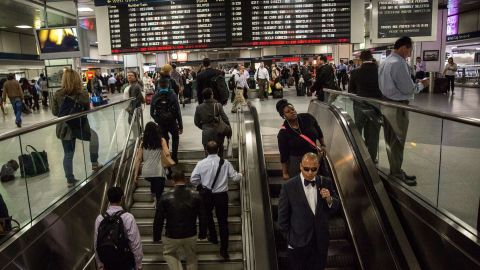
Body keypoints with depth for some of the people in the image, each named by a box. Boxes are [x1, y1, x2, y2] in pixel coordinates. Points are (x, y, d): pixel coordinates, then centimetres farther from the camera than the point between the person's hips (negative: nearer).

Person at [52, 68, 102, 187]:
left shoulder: (57, 95, -7)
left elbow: (54, 112, -1)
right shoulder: (82, 94, -15)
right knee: (94, 136, 29)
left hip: (64, 129, 2)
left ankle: (70, 180, 23)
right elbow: (87, 110, -6)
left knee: (68, 154, 14)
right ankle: (94, 163, 27)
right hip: (80, 127, -2)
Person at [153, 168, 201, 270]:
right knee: (192, 259, 23)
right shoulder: (196, 196, -10)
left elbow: (158, 220, -7)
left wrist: (156, 237, 5)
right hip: (191, 235, 1)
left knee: (169, 254, 28)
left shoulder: (166, 197, -14)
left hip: (172, 236, -1)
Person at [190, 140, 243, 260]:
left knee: (207, 214, 30)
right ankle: (224, 249, 14)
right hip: (222, 195, 0)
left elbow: (193, 180, -8)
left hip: (206, 195, 0)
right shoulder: (225, 163, -11)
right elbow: (235, 177, -6)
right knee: (223, 221, 9)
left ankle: (213, 236, 41)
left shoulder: (201, 163, -11)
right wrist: (241, 175, 16)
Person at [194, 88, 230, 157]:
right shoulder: (218, 106, -12)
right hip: (217, 133, -1)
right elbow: (225, 118, -11)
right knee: (220, 152, 20)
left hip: (206, 134, 1)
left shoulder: (199, 108, -5)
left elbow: (196, 122, 4)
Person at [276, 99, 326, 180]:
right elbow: (283, 154, -10)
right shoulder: (283, 133, -17)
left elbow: (319, 131, 8)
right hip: (296, 161, -3)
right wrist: (285, 173, -5)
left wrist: (322, 145, 16)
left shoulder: (307, 118, -10)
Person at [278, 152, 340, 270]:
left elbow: (336, 208, 2)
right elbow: (283, 217, -6)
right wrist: (289, 238, -3)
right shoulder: (288, 187, -15)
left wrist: (329, 199, -19)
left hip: (321, 242, 3)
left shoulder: (326, 183, -5)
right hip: (298, 244, -2)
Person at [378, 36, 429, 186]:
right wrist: (421, 85, 0)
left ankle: (395, 170, 27)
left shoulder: (384, 62, 9)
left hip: (386, 105, 9)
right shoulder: (399, 63, -19)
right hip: (397, 107, -9)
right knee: (397, 141, 3)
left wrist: (414, 84, 17)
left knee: (390, 140, 14)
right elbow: (408, 89, -18)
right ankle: (396, 173, 14)